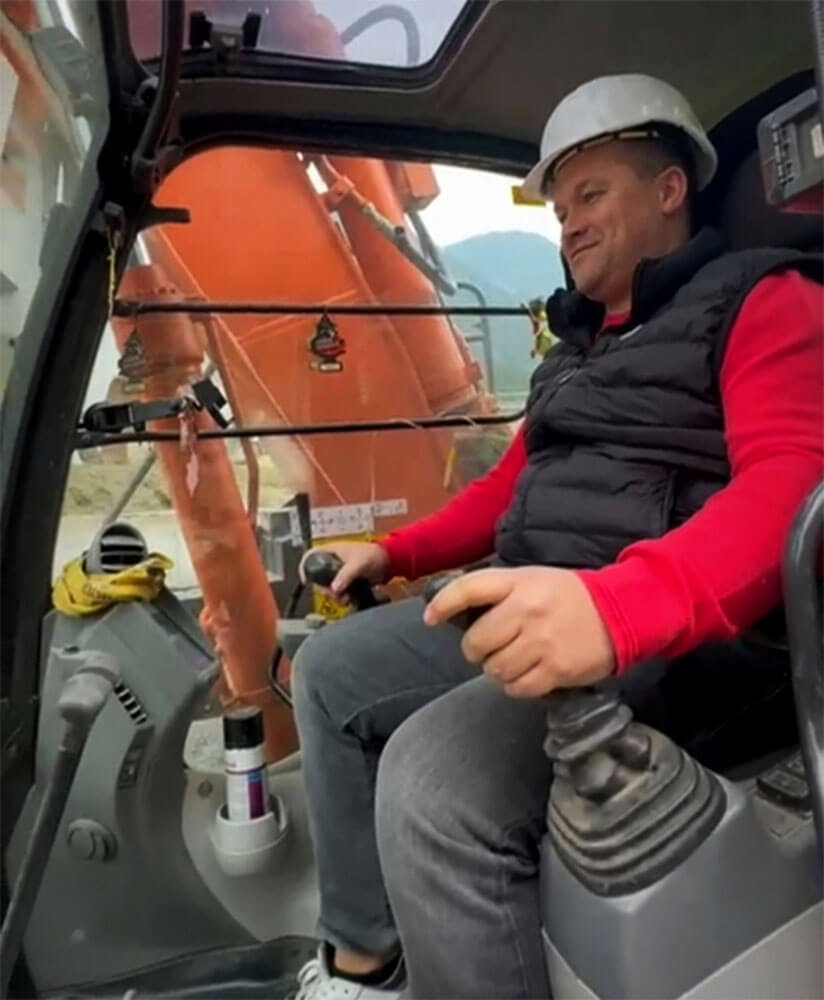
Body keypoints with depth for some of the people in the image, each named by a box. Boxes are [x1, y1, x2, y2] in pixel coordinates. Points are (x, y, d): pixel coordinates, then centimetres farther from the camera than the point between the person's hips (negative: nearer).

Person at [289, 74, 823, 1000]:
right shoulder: (581, 344, 23)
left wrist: (618, 603, -39)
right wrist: (393, 552, 18)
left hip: (686, 636, -9)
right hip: (532, 610, 9)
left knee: (432, 778, -31)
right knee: (329, 671, 8)